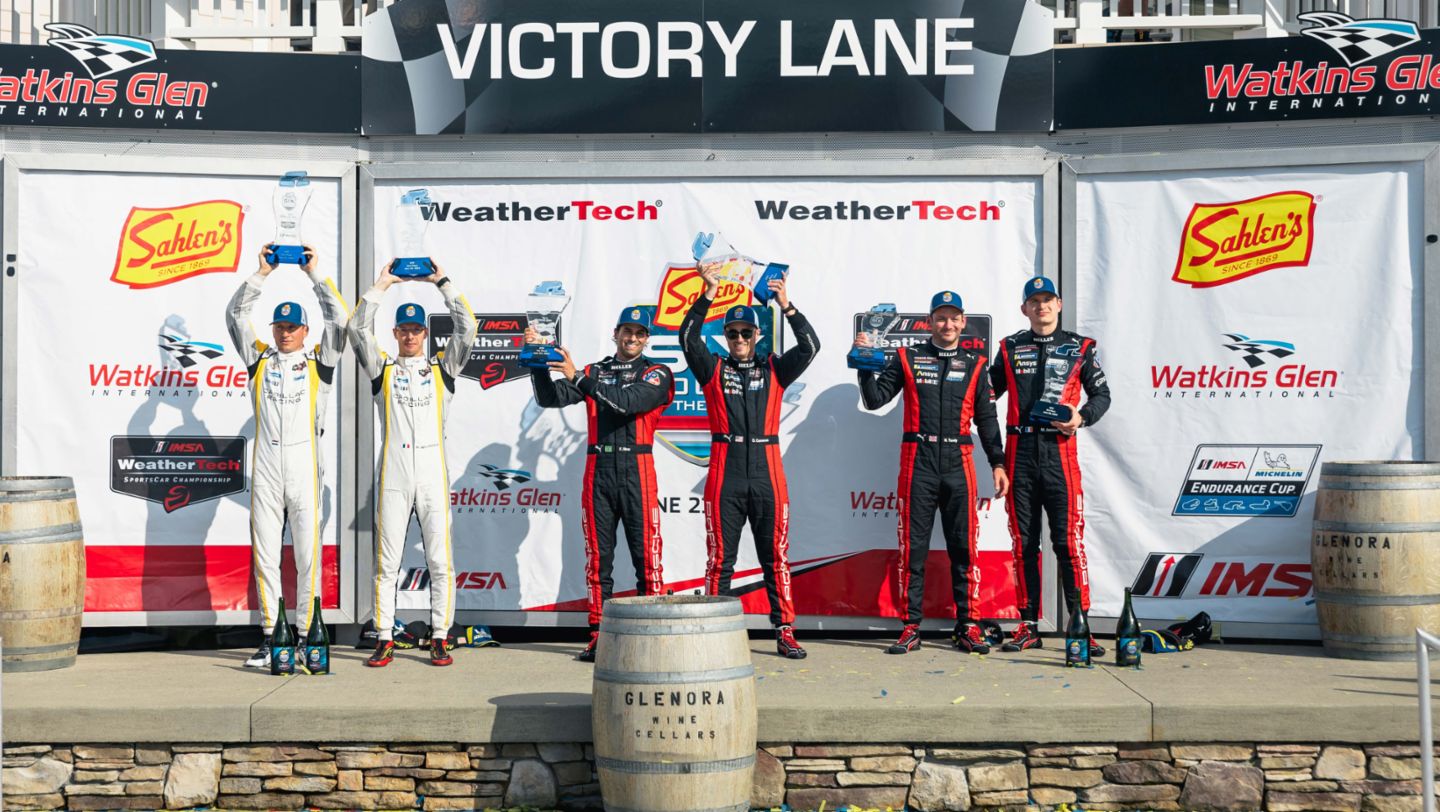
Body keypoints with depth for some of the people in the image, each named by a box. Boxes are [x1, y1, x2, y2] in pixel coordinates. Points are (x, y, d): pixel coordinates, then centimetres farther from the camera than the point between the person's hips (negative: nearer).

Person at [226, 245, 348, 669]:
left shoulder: (318, 361, 8)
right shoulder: (260, 359, 13)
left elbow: (339, 319, -1)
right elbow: (235, 316, 8)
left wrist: (314, 274, -2)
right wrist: (262, 274, 3)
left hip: (304, 463, -2)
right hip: (265, 466, 2)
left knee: (307, 554, -1)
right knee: (265, 554, 3)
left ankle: (306, 634, 4)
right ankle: (270, 637, 9)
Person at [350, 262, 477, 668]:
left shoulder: (442, 367, 11)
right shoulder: (383, 369, 11)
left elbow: (466, 328, 2)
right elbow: (358, 329, 2)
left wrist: (442, 283, 3)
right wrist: (382, 285, 3)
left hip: (433, 472, 0)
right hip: (393, 474, 0)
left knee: (440, 560, 0)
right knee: (386, 561, 1)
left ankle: (440, 639, 4)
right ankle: (384, 640, 5)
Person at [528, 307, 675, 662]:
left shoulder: (657, 373, 5)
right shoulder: (593, 372, 16)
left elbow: (629, 402, -14)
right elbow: (550, 398, 5)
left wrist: (578, 377, -18)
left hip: (637, 472, -3)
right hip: (598, 471, 3)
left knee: (647, 555, -4)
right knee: (598, 556, 3)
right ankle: (599, 636, 7)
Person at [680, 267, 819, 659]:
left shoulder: (774, 369, 12)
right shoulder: (714, 369, 10)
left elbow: (810, 346, 0)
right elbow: (688, 338, -3)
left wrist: (787, 306, -8)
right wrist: (708, 295, -11)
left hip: (767, 472, 1)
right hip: (725, 475, -1)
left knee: (776, 557, 3)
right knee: (720, 558, 2)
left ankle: (785, 632, 7)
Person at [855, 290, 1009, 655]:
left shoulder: (974, 364, 13)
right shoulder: (907, 358, 9)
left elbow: (986, 418, 13)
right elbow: (875, 399, 4)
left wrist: (998, 463, 7)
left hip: (958, 463, 1)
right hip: (918, 461, -1)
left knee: (964, 547, 1)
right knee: (913, 546, -1)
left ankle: (967, 626, 7)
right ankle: (911, 627, 4)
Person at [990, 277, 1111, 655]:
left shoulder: (1079, 348, 9)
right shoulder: (1010, 348, 14)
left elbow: (1101, 394, 12)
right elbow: (989, 393, 20)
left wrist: (1081, 417, -8)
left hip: (1059, 451, -2)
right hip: (1019, 452, 2)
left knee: (1069, 541, -8)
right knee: (1023, 542, 4)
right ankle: (1028, 626, 10)